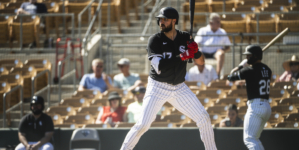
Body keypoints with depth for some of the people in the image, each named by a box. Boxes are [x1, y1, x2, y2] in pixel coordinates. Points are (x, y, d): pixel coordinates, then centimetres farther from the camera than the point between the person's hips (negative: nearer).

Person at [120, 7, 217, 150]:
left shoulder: (185, 38, -1)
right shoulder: (155, 40, -12)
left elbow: (201, 62, 5)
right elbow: (159, 67, -23)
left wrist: (195, 52, -18)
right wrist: (182, 57, -30)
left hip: (179, 88, 4)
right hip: (158, 88, -4)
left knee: (204, 118, -1)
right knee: (143, 124, -14)